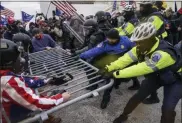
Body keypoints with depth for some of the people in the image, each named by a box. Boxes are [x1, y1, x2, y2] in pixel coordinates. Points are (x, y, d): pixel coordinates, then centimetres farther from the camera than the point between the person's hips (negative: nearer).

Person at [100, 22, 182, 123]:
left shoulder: (163, 54, -43)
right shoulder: (142, 47, -20)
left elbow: (141, 69, -45)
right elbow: (126, 58, -21)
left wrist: (115, 74, -42)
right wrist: (108, 68, -28)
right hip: (157, 75, 5)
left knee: (167, 109, -18)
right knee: (138, 96, 1)